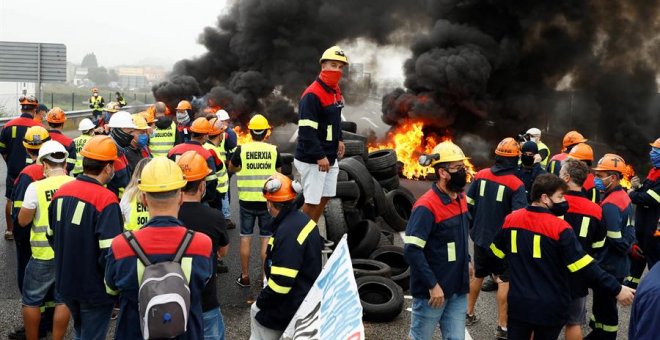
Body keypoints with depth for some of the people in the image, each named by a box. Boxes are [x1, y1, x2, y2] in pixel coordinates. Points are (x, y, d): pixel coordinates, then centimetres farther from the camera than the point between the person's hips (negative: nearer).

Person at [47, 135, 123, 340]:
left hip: (65, 282, 7)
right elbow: (109, 251, -25)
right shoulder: (106, 199, -22)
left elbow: (52, 236, 11)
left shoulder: (61, 191, 0)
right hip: (94, 288, -7)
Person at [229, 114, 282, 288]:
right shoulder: (273, 150, -5)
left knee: (245, 237, 10)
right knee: (266, 238, 8)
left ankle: (245, 276, 16)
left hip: (246, 200, 0)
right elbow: (278, 172, 9)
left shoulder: (242, 149, -7)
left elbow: (232, 168, 10)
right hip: (267, 200, 0)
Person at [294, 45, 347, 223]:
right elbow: (306, 130, -24)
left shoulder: (335, 90, 9)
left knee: (324, 198, 16)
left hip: (330, 157, 9)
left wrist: (339, 139, 13)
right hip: (312, 160, -9)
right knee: (312, 201, -2)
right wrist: (319, 157, -23)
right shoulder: (312, 95, -21)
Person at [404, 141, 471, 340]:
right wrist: (432, 285, -23)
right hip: (433, 291, -7)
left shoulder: (460, 198, 7)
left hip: (458, 290, 7)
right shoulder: (427, 206, -19)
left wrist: (466, 261, 11)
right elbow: (412, 250, -23)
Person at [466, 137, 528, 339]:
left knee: (478, 275, 22)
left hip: (480, 236, 5)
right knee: (505, 281, 6)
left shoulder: (480, 175, -3)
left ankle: (469, 314, 34)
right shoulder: (516, 184, -18)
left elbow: (468, 203, 4)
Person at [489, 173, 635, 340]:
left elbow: (496, 254, 12)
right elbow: (585, 267, -20)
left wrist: (498, 271, 33)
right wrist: (616, 289, -13)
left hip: (518, 303, 3)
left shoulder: (511, 219, -2)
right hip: (549, 308, -3)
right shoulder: (559, 228, -18)